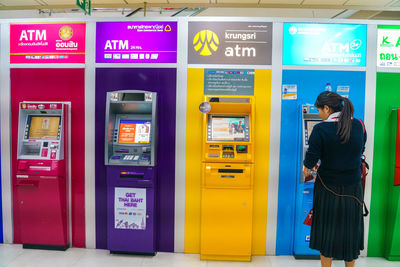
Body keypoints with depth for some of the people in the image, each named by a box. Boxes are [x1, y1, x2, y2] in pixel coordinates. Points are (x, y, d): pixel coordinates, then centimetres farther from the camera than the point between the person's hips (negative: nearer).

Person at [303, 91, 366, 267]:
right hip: (353, 188, 4)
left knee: (327, 229, 13)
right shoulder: (359, 126, -4)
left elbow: (311, 159, -16)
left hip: (328, 188, -4)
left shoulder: (321, 129, -19)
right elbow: (360, 152, 10)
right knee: (351, 229, 21)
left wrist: (307, 170, 7)